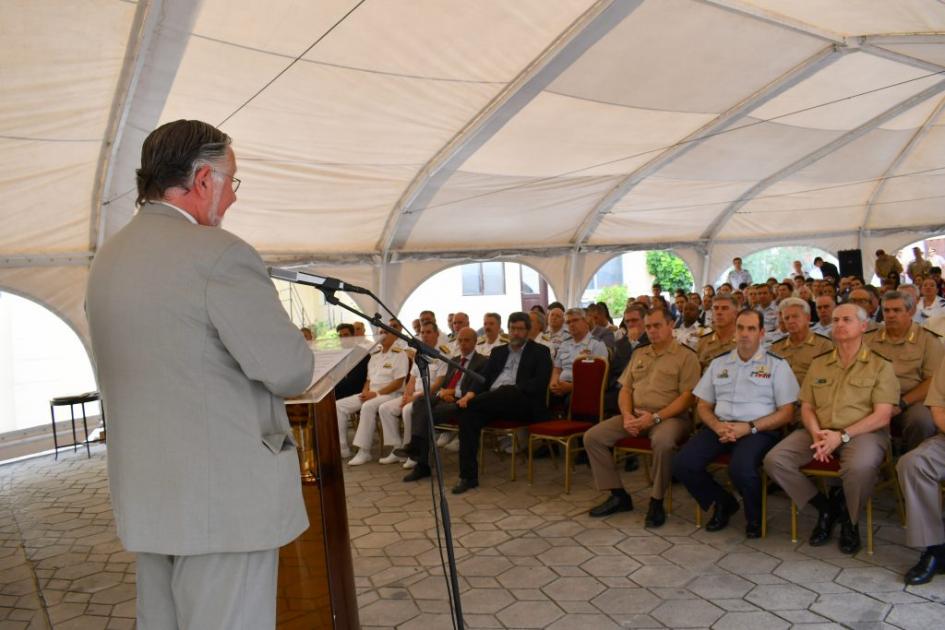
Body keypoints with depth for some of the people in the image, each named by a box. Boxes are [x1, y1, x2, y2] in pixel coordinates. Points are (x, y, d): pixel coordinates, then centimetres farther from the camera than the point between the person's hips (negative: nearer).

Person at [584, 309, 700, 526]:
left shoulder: (686, 356, -1)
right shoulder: (639, 354, 17)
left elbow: (687, 396, -11)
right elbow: (625, 389, 14)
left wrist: (655, 417, -20)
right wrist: (627, 415, -6)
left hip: (669, 416, -6)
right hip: (635, 415, 6)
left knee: (663, 441, -40)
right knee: (592, 436, -10)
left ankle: (657, 501, -17)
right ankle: (618, 495, 0)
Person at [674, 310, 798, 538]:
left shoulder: (777, 364, 5)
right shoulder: (718, 363, 15)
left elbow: (786, 413, 0)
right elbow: (703, 406, 15)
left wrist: (749, 427, -13)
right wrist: (717, 426, -7)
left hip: (759, 430, -4)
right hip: (720, 427, 4)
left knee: (741, 469, -34)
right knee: (683, 464, -19)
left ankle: (754, 517, 2)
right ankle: (723, 502, 11)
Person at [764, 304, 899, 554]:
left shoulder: (880, 366, 4)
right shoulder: (818, 364, 17)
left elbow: (882, 416, -6)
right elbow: (806, 407, 14)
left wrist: (841, 435, -18)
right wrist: (816, 433, -8)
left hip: (862, 432, -4)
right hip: (820, 432, 4)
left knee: (860, 467, -39)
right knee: (774, 460, -19)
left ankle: (849, 518, -4)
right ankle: (825, 506, 4)